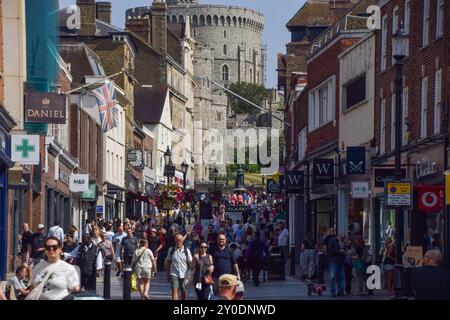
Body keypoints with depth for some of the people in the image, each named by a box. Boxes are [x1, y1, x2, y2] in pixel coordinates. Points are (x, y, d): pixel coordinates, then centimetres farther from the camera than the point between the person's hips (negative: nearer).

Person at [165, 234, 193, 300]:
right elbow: (168, 262, 8)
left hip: (184, 274, 1)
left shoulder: (186, 250, 1)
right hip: (174, 274, -1)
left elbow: (190, 263, 3)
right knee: (174, 290, -12)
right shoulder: (171, 250, 2)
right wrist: (168, 274, 7)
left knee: (183, 291, 9)